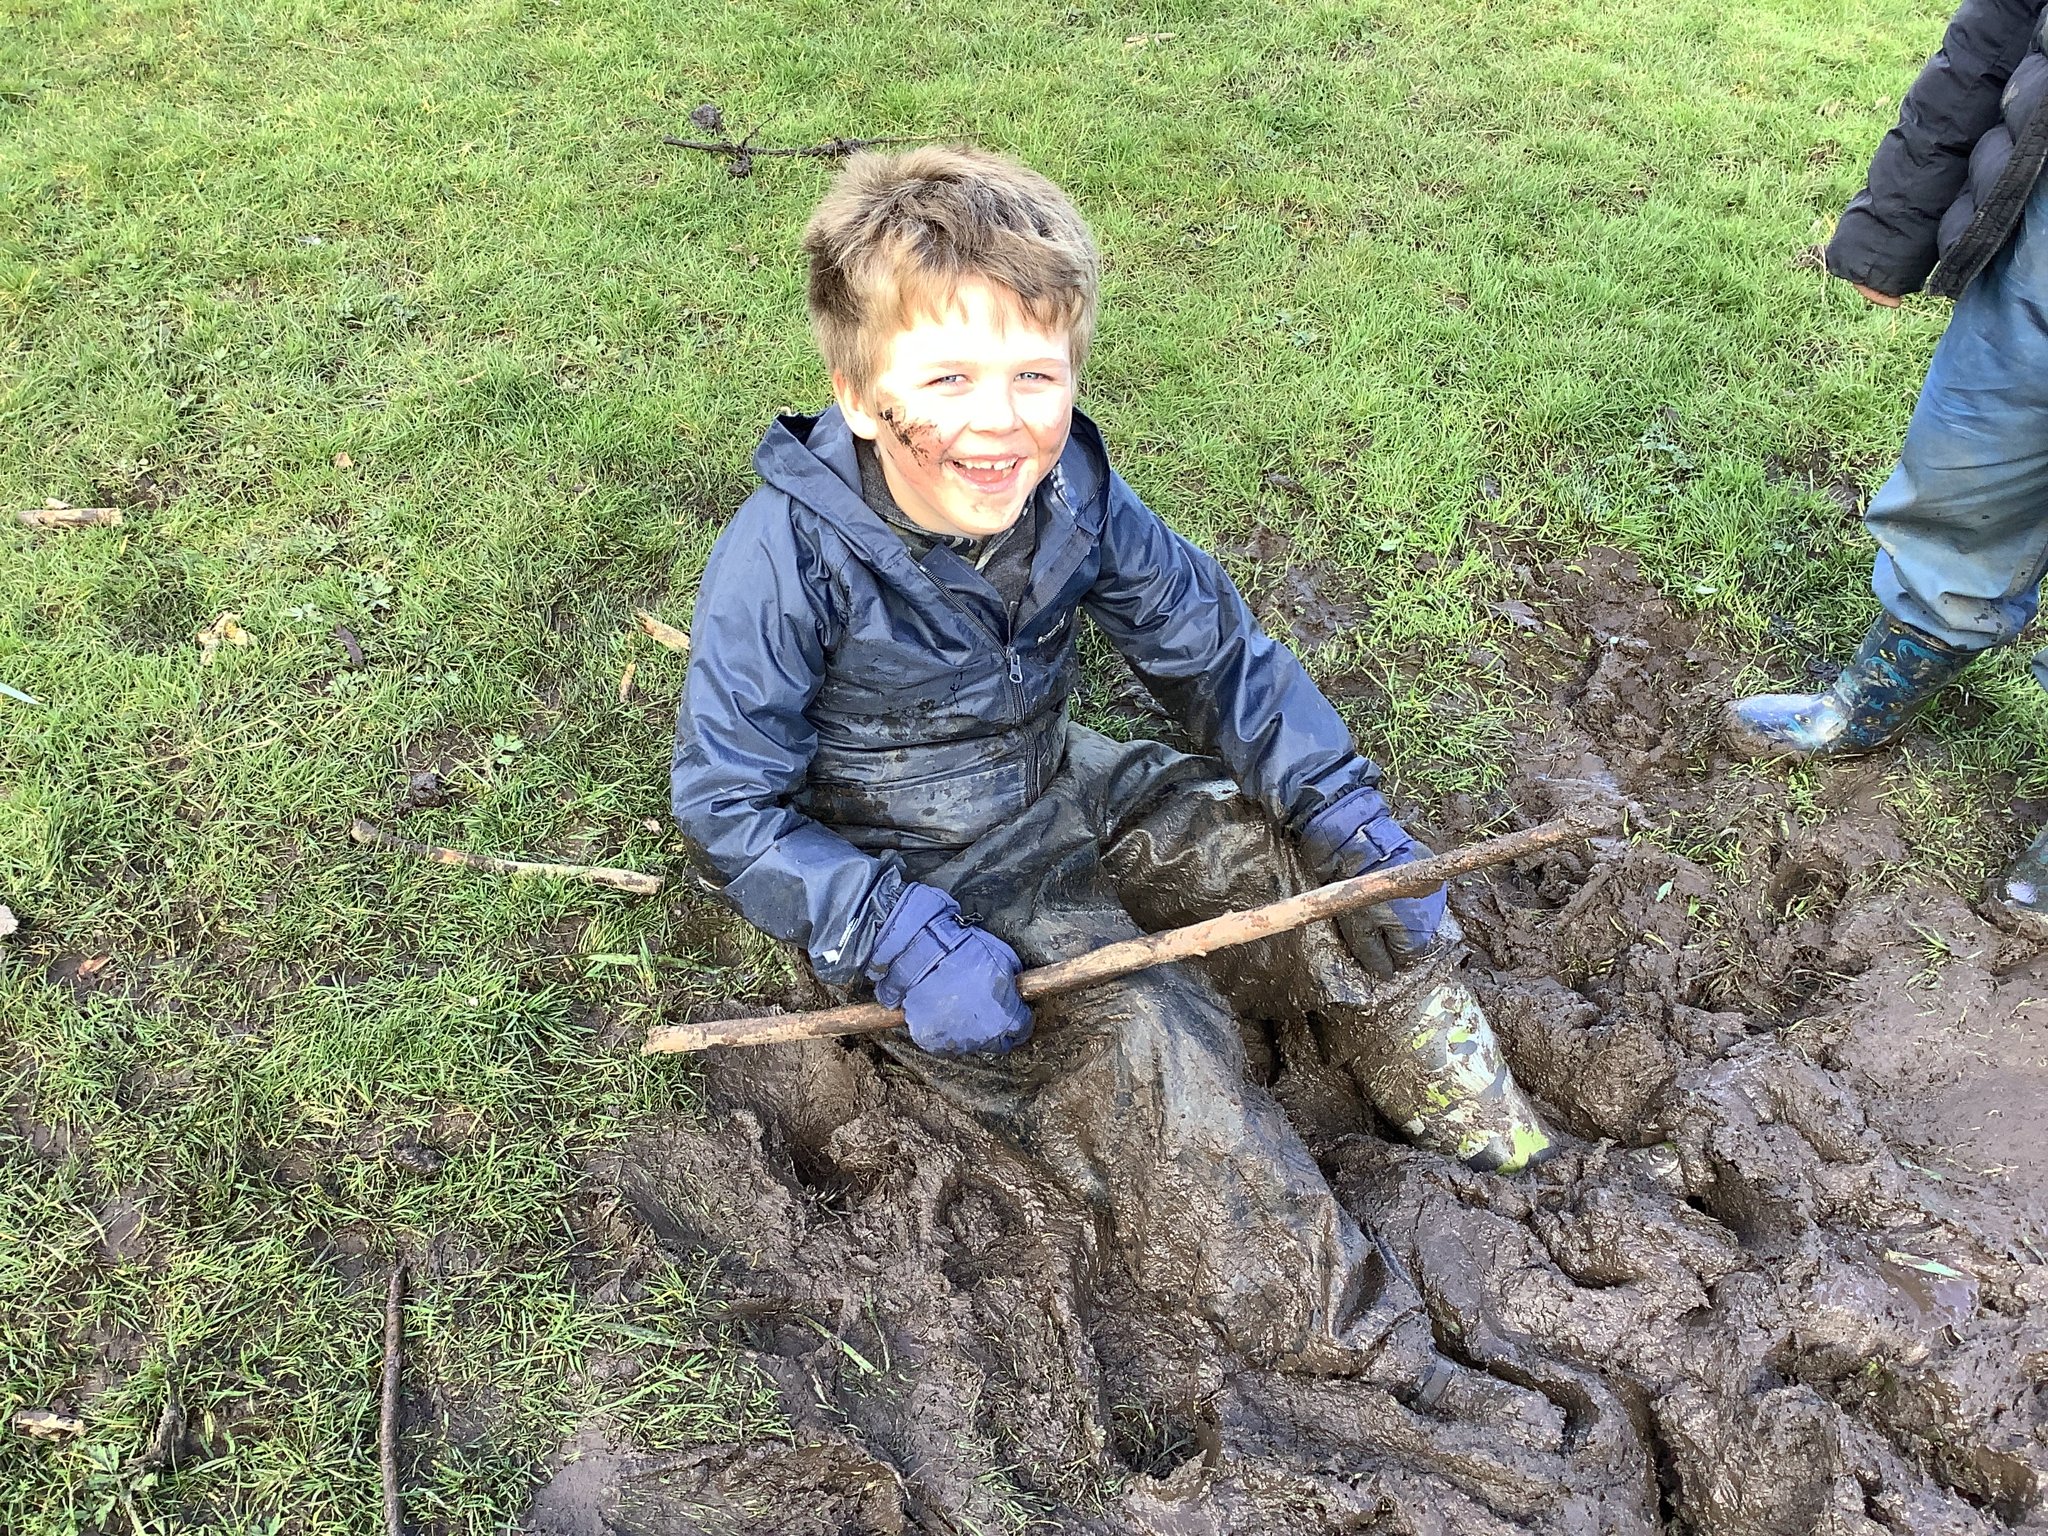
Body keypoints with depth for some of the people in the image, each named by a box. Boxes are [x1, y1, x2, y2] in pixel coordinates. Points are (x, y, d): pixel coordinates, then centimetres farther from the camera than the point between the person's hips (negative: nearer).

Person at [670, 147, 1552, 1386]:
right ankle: (1370, 1357, -9)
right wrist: (899, 938, -31)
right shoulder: (788, 558, -26)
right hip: (912, 878, -5)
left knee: (1329, 857, -3)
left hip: (1061, 796, 6)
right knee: (1142, 1043, -26)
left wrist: (1348, 811, -13)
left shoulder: (1071, 492, -13)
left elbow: (1215, 651, -3)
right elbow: (731, 806, -20)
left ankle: (1506, 1157, 18)